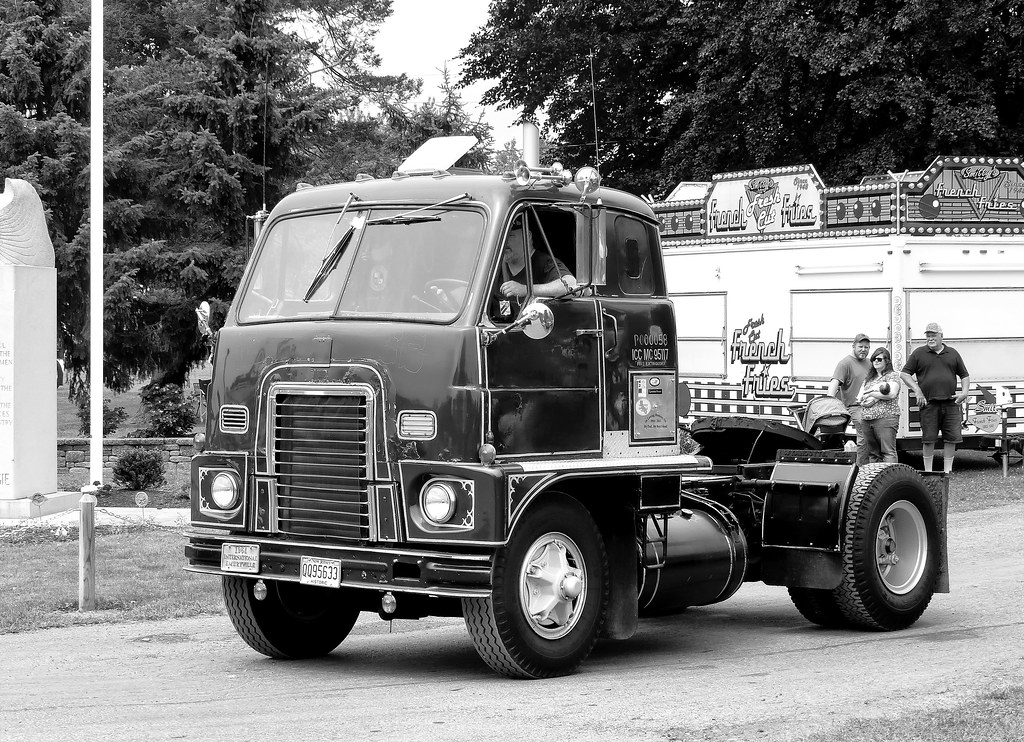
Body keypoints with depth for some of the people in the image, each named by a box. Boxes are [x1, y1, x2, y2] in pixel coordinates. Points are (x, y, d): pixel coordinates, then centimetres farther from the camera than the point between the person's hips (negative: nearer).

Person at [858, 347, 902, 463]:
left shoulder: (892, 375, 4)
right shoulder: (868, 378, 22)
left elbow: (892, 394, -12)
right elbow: (859, 397, 15)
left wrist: (871, 394, -3)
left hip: (885, 417, -6)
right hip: (866, 419, 6)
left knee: (888, 452, -12)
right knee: (872, 452, 6)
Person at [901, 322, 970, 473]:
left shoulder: (952, 353, 14)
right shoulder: (919, 354, 7)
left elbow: (964, 375, 20)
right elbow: (905, 374, 4)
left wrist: (965, 392, 3)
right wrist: (917, 391, -7)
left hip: (950, 404, 2)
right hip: (929, 403, -2)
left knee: (952, 438, 0)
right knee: (928, 439, -1)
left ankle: (947, 470, 9)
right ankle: (928, 471, 7)